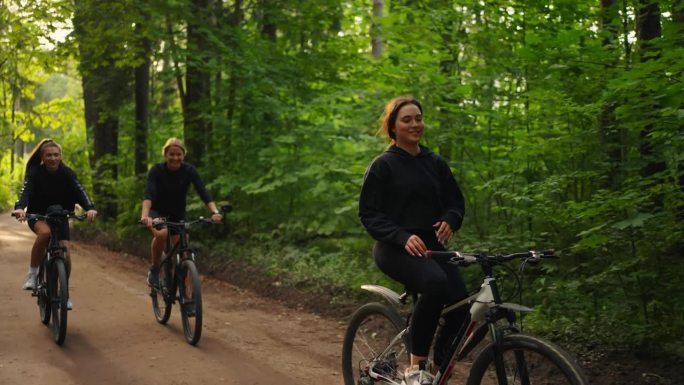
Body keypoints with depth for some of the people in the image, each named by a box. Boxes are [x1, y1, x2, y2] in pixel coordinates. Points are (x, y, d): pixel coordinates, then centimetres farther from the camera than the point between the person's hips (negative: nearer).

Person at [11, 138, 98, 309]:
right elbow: (25, 191, -31)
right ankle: (32, 273, -19)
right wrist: (19, 208, -52)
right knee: (45, 233, -36)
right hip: (38, 215, -2)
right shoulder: (34, 173, -15)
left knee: (65, 251, -13)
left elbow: (80, 191, -26)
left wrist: (90, 208, -46)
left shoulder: (67, 173, -12)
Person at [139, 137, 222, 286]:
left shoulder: (189, 170, -17)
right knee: (161, 234, -35)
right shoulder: (157, 170, -22)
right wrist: (145, 215, -54)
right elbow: (149, 194, -35)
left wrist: (215, 212, -46)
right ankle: (154, 269, -12)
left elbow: (203, 192, -28)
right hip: (158, 212, -2)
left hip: (178, 214, 2)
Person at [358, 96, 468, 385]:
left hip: (431, 247, 5)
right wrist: (403, 237, -21)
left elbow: (456, 201, 15)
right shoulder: (383, 165, -2)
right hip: (395, 249, -5)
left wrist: (449, 221, -9)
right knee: (435, 282, -35)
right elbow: (369, 214, -6)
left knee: (461, 302, -21)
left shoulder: (436, 163, 12)